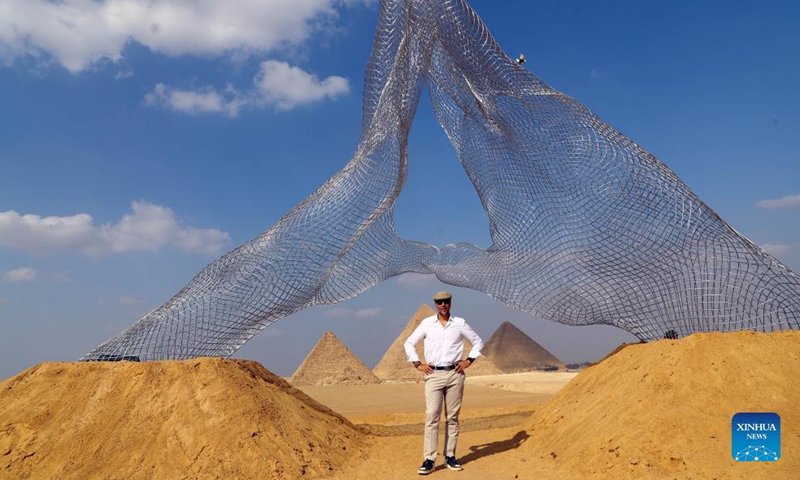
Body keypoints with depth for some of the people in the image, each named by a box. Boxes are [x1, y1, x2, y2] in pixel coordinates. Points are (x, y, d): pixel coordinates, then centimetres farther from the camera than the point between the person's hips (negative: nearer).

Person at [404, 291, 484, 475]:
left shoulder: (460, 323, 6)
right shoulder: (427, 323, 5)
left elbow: (478, 342, 14)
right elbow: (409, 343, 11)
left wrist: (469, 360, 2)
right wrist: (418, 364, 2)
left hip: (455, 374, 1)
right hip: (434, 375, -1)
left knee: (453, 417, 6)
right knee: (431, 416, -7)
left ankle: (450, 457, 16)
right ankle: (429, 460, -4)